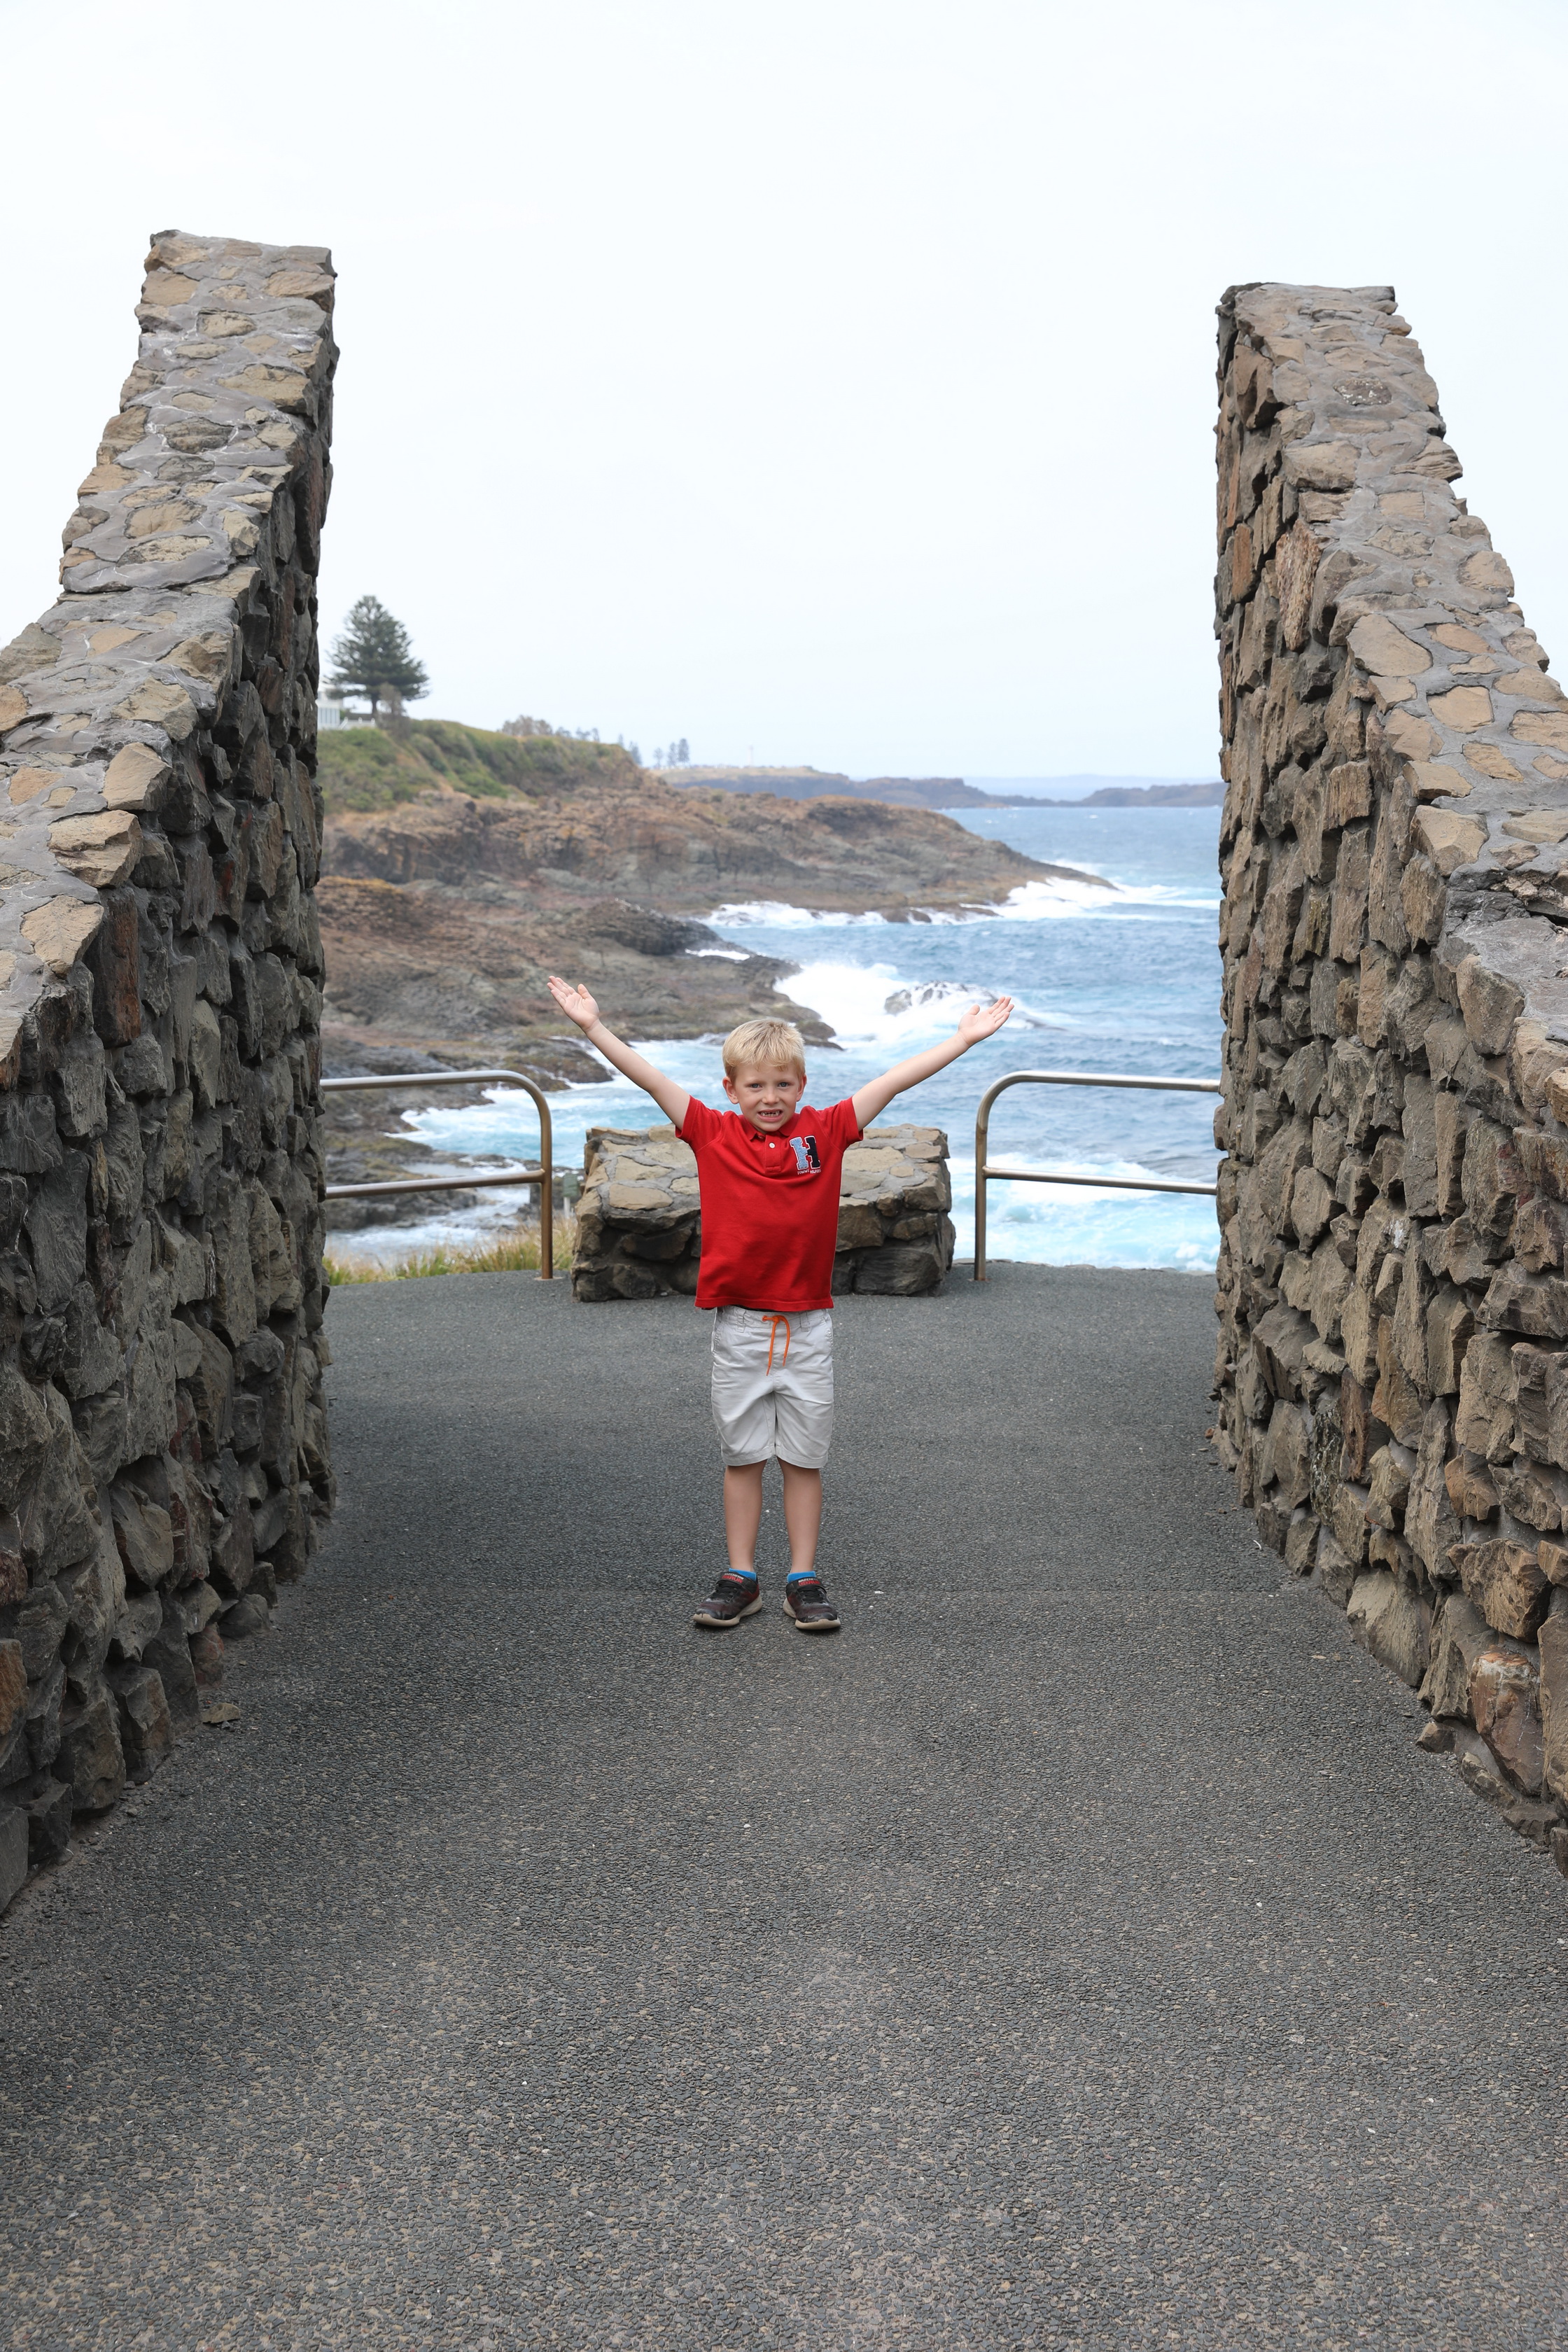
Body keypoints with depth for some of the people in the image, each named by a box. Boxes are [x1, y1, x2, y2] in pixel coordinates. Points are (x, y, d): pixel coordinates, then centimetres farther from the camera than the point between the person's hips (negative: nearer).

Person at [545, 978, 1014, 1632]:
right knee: (742, 1456, 9)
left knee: (803, 1459, 8)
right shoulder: (714, 1135, 0)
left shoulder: (825, 1133, 0)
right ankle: (740, 1579, 18)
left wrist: (964, 1038, -2)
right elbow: (652, 1080, -3)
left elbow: (891, 1083, -1)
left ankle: (804, 1580, 16)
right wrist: (592, 1026, -7)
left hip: (807, 1327, 0)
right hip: (739, 1327, 0)